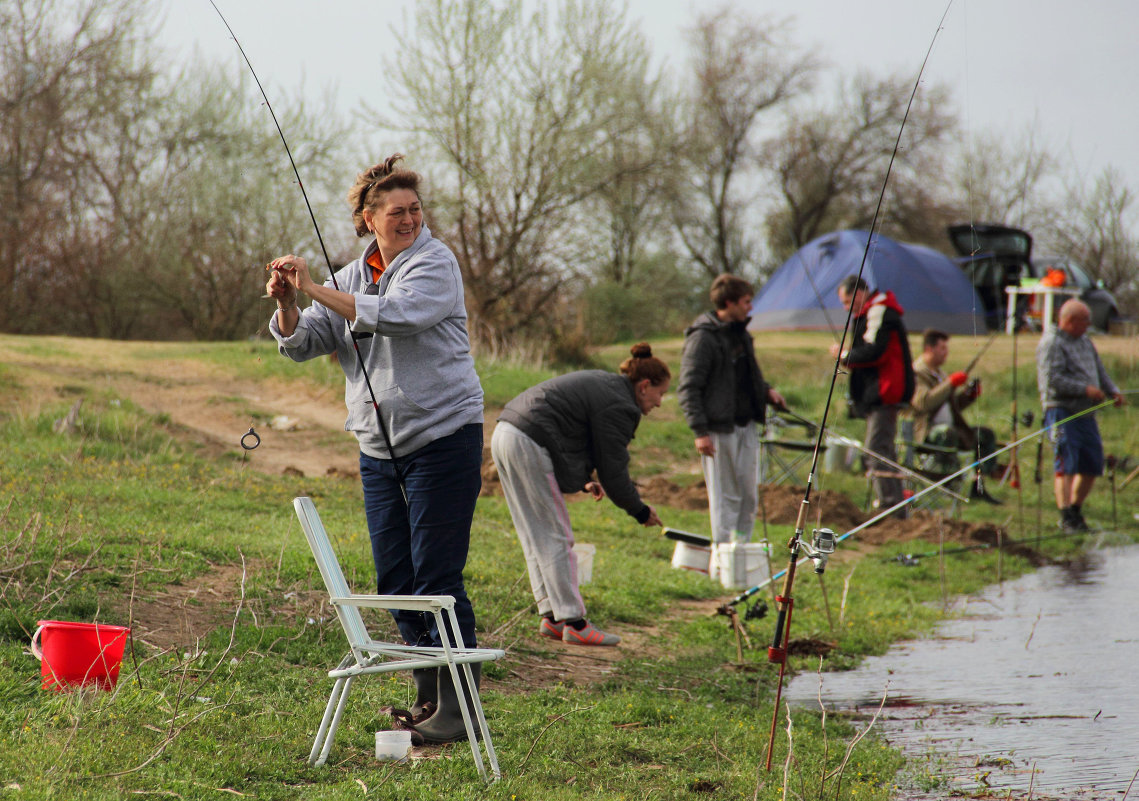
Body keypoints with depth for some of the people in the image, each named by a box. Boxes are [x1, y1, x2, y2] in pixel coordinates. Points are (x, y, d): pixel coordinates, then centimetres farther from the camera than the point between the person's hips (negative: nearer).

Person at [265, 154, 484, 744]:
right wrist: (287, 305, -13)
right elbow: (303, 344, 8)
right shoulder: (353, 275, 13)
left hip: (442, 436, -7)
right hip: (379, 446, 7)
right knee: (394, 579, 10)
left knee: (436, 577, -10)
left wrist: (314, 289, -24)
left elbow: (393, 316, -25)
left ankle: (458, 708, -5)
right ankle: (427, 698, 21)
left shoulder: (434, 263, -7)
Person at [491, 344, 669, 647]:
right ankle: (573, 623, -2)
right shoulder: (618, 405, -9)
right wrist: (640, 511, 5)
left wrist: (584, 479, 22)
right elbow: (614, 471, -8)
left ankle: (551, 617, 16)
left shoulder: (602, 383, 20)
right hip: (528, 447, -10)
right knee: (556, 538, -4)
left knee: (536, 539, 13)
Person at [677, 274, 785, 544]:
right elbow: (688, 388, -14)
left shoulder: (740, 333, 14)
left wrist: (766, 390, 6)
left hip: (747, 425, 8)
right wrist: (700, 431, -20)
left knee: (750, 494, 9)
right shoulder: (703, 338, -12)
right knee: (725, 496, -3)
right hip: (720, 428, -8)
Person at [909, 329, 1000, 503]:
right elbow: (923, 403, -27)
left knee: (985, 435, 1)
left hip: (947, 428, 10)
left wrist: (969, 393, 8)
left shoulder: (938, 373, 21)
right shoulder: (916, 373, -10)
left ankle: (978, 486, -2)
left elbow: (953, 405, 28)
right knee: (947, 433, -38)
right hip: (923, 433, -9)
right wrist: (950, 383, -23)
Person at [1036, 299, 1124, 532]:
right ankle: (1066, 517, -16)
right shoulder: (1051, 343, -9)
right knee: (1066, 465, -14)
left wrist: (1113, 391, 6)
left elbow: (1099, 371, 25)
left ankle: (1075, 511, 23)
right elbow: (1052, 379, -18)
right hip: (1062, 410, -9)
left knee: (1092, 465, 9)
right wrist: (1085, 389, -20)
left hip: (1086, 414, 9)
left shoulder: (1085, 341, 19)